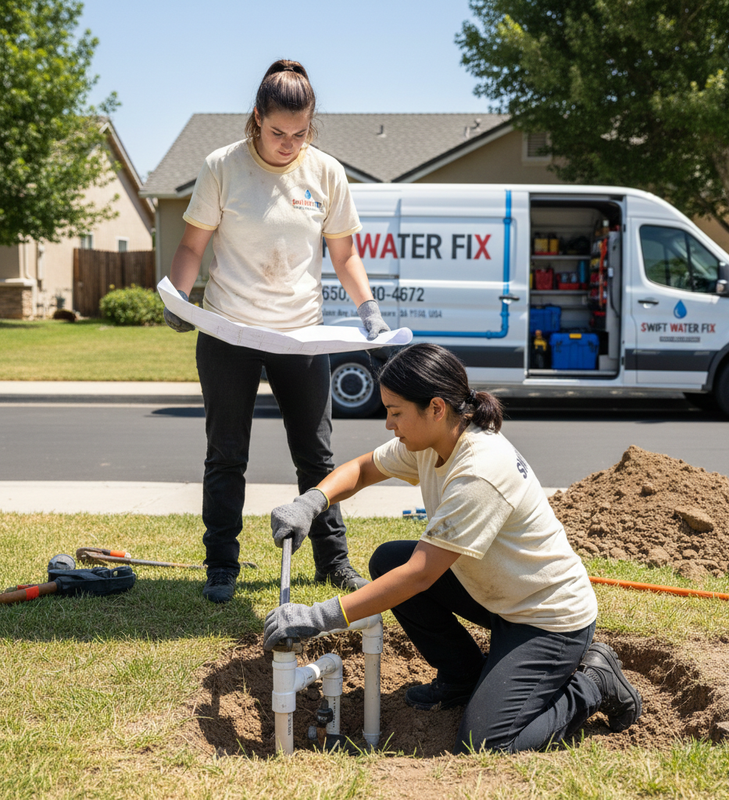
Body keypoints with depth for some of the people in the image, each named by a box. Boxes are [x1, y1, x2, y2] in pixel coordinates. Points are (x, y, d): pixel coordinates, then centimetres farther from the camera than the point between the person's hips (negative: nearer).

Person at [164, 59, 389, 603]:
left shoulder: (326, 173, 0)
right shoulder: (224, 167, -6)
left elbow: (344, 254, 8)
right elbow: (193, 245, 0)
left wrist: (368, 307, -6)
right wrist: (177, 298, -16)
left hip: (302, 333, 2)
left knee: (316, 456, 10)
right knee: (227, 456, 7)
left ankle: (333, 560, 24)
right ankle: (222, 566, 19)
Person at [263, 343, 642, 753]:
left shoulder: (481, 473, -32)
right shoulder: (431, 440, -6)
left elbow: (419, 574, -32)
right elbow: (363, 469, 9)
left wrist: (321, 617, -33)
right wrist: (308, 503, -12)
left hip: (553, 618, -9)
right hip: (497, 594, 9)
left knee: (482, 747, -19)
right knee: (387, 561, -1)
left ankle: (591, 684, 5)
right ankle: (463, 677, 16)